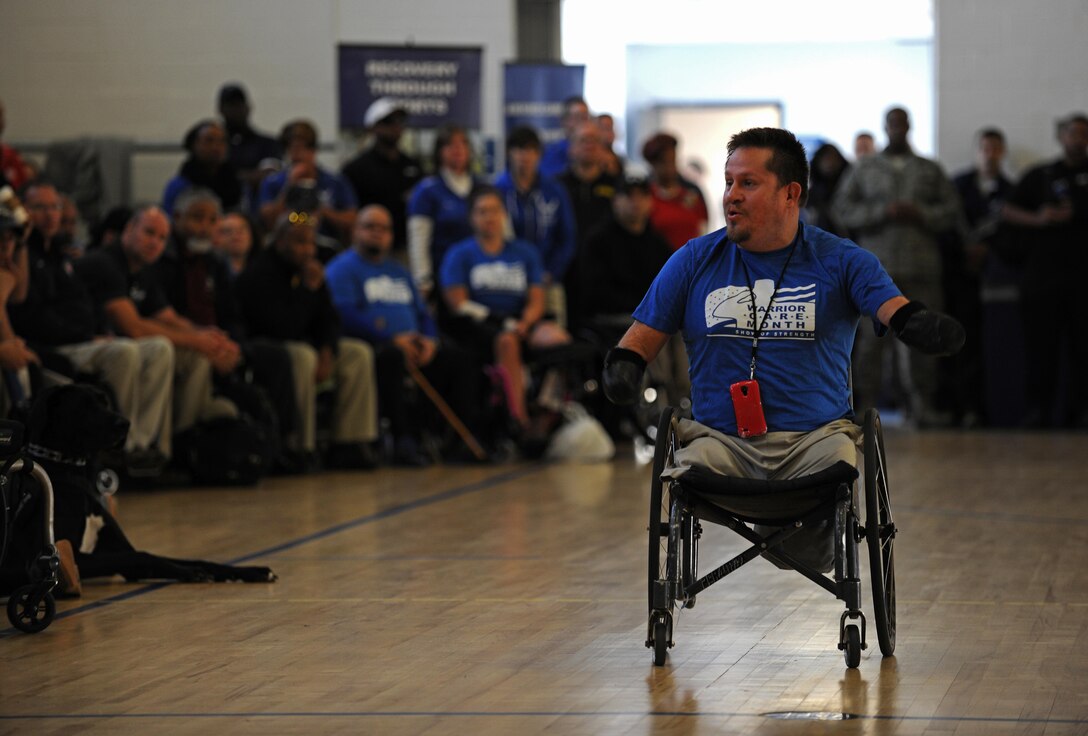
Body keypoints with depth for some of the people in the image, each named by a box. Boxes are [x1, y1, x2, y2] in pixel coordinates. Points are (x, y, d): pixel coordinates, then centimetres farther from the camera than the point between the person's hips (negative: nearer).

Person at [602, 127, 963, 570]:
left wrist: (921, 325, -30)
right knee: (689, 476, -32)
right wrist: (623, 368, -9)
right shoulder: (696, 260, 13)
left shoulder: (840, 262, 8)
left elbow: (894, 309, -6)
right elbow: (643, 337, 14)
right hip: (722, 439, 1)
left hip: (817, 435, 0)